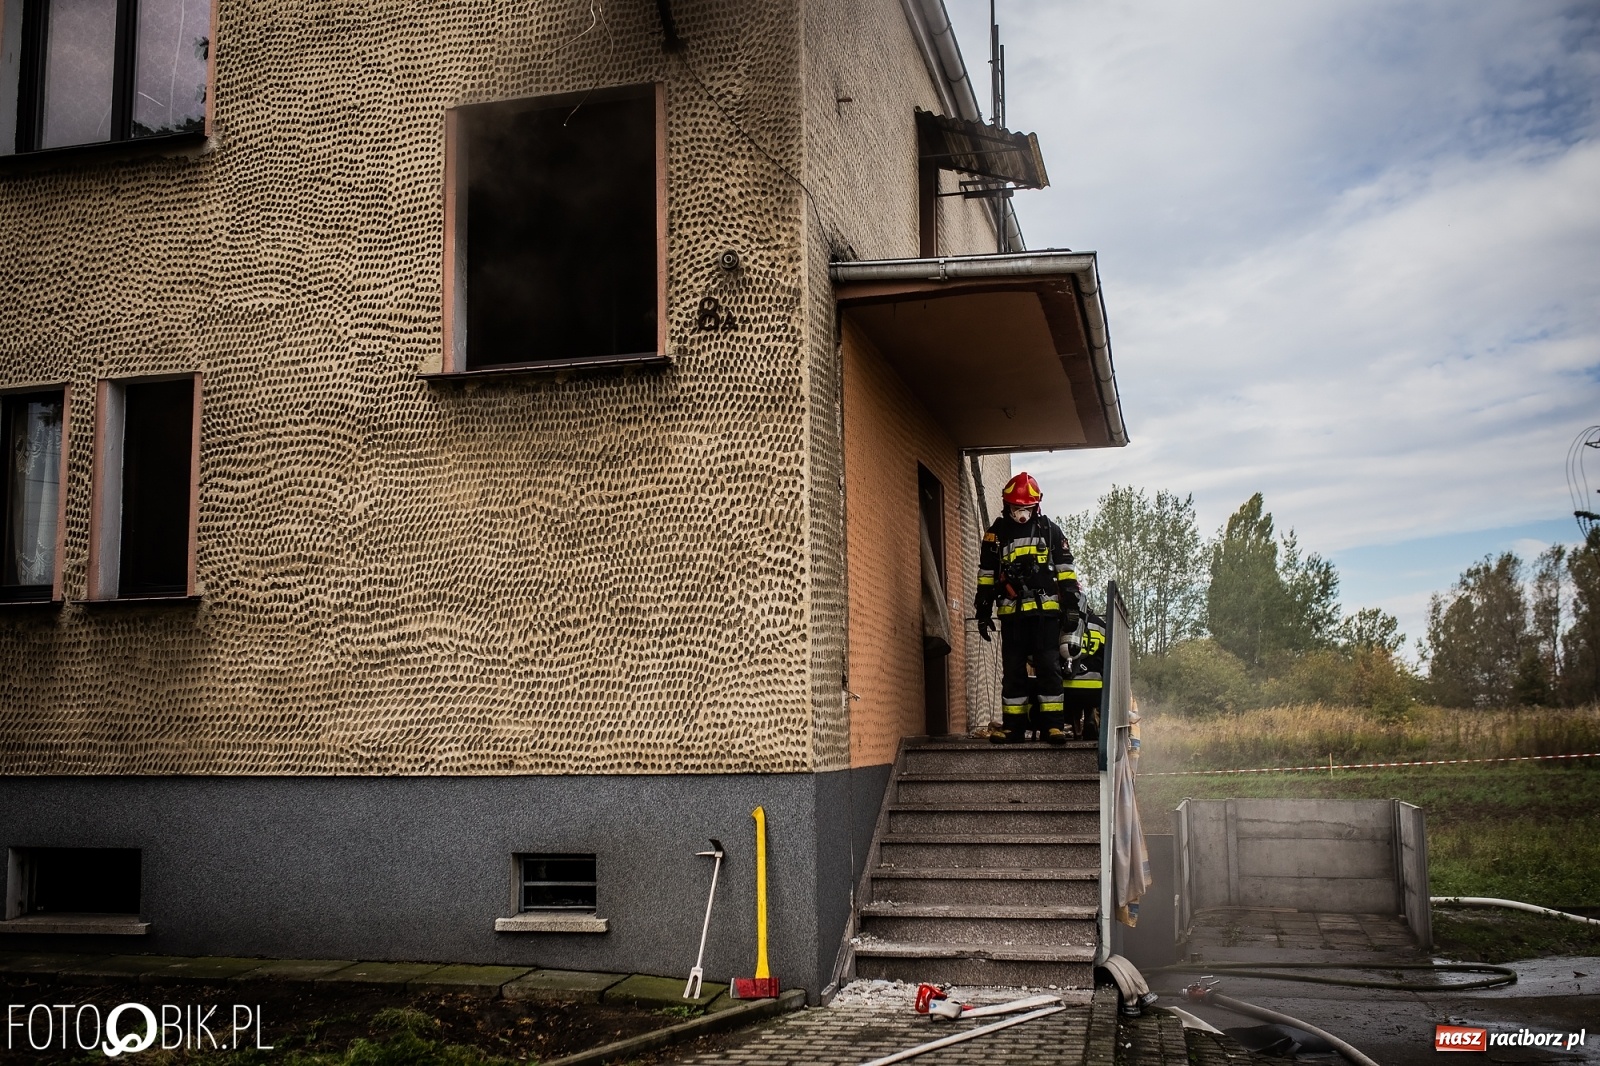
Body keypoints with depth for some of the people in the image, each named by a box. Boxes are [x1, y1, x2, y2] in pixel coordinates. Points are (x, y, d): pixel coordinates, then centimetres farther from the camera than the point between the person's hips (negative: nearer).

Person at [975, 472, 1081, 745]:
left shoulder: (1050, 530, 9)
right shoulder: (996, 534, 11)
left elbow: (1065, 570, 10)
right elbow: (986, 575, 13)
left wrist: (1071, 604, 3)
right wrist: (983, 611, 9)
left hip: (1045, 611, -1)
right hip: (1011, 613, 2)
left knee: (1048, 668, -5)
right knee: (1012, 671, 3)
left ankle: (1054, 724, -2)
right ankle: (1013, 725, 9)